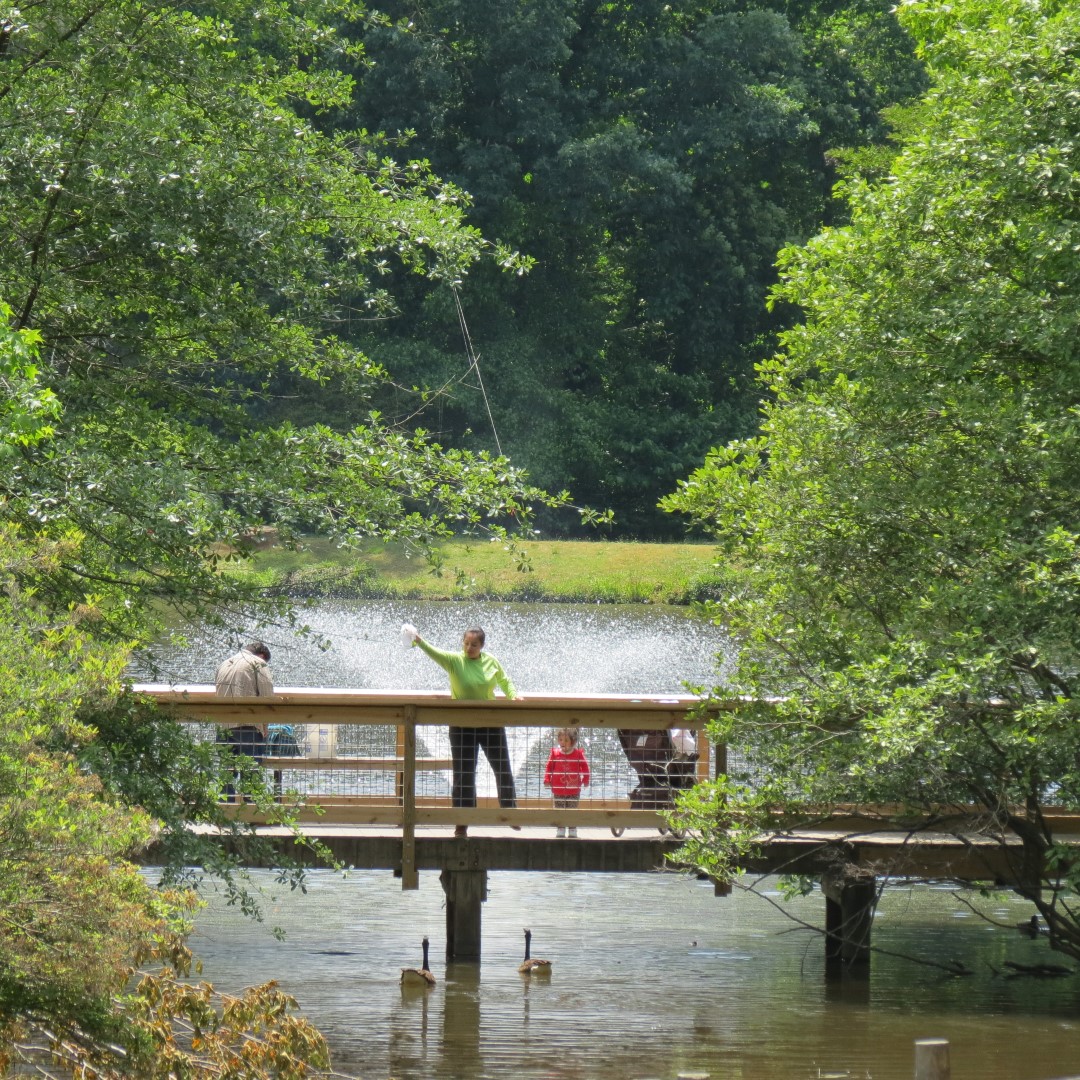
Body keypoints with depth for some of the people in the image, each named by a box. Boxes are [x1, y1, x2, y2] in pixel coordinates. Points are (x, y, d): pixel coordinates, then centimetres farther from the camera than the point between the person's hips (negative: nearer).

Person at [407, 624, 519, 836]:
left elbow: (504, 681, 17)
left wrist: (513, 695, -1)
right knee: (464, 775, -2)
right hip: (462, 726, -3)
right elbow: (435, 653, -27)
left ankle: (510, 812, 31)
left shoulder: (491, 662, 1)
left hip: (491, 723, 3)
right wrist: (419, 641, -45)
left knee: (503, 769, 12)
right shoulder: (455, 661, -9)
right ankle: (462, 823, 5)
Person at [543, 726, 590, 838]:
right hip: (558, 790, 1)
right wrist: (547, 780, -6)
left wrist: (585, 780, 2)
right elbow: (549, 767, 2)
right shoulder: (555, 753, -4)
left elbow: (584, 767, 4)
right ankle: (560, 831, 13)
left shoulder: (578, 754, -6)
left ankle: (572, 831, 13)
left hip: (573, 789, -1)